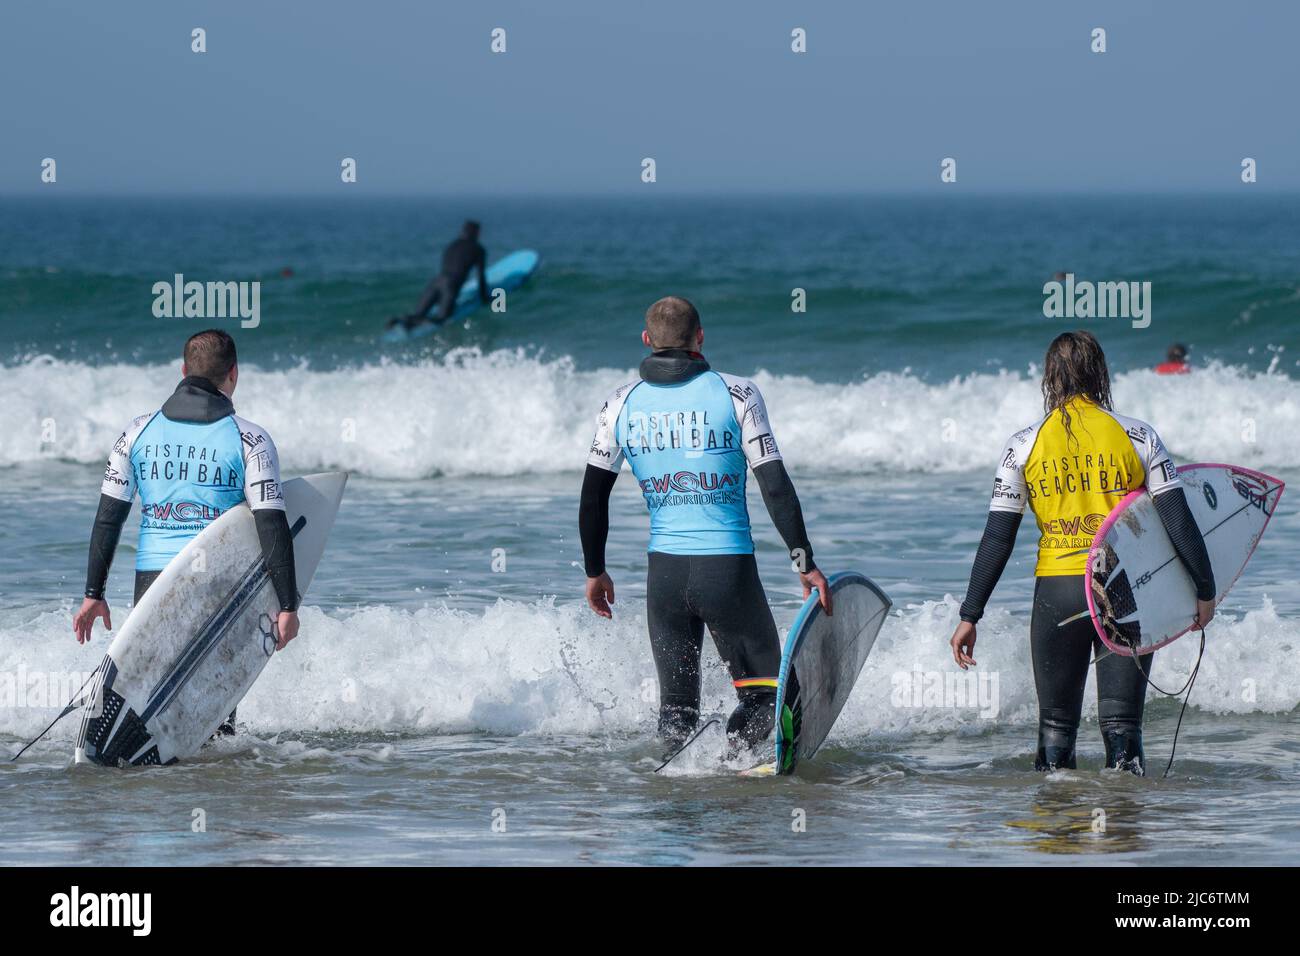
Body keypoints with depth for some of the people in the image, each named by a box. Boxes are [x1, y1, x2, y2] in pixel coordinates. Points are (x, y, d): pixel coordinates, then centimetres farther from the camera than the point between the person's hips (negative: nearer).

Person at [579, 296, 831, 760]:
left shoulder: (621, 404, 3)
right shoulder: (737, 394, -5)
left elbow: (593, 499, 7)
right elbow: (775, 486, -8)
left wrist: (595, 571, 20)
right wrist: (805, 562, -2)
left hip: (664, 571, 3)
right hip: (730, 566, -3)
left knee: (677, 703, 15)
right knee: (764, 692, 10)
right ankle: (731, 760, -15)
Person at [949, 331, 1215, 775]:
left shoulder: (1024, 445, 1)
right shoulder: (1138, 436, 0)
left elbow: (997, 539, 0)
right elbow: (1179, 521, -4)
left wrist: (970, 615, 4)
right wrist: (1205, 590, 5)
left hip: (1057, 590, 0)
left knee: (1056, 722, 11)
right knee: (1122, 723, 5)